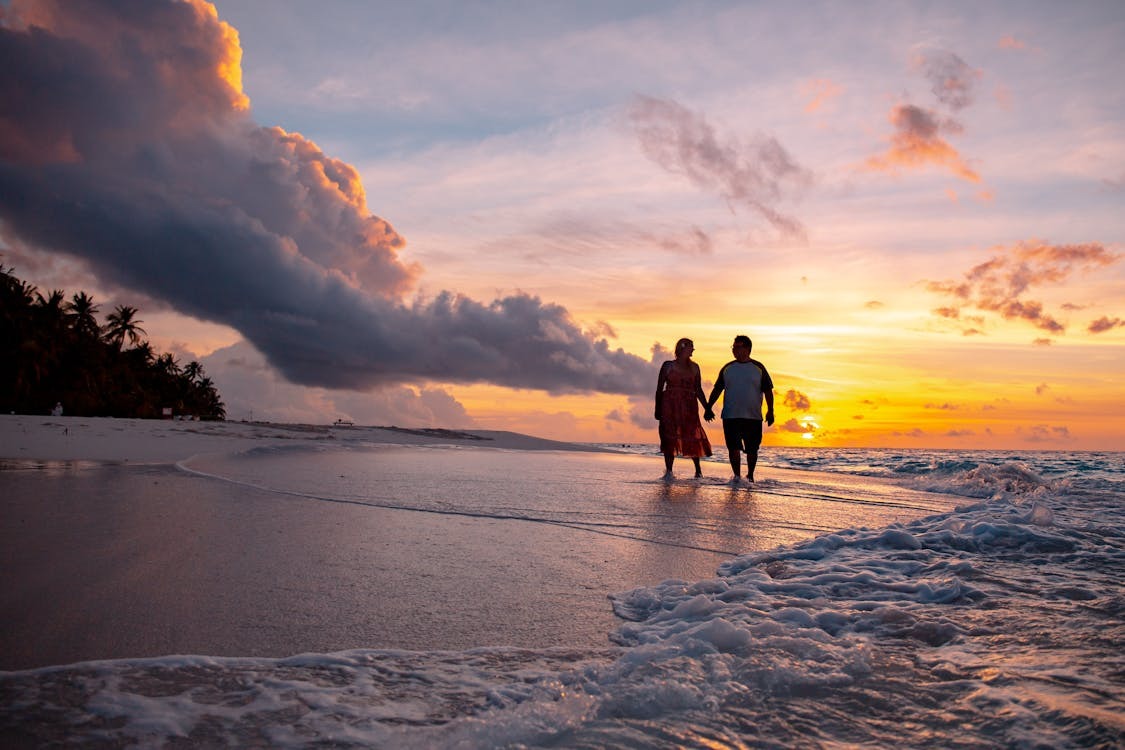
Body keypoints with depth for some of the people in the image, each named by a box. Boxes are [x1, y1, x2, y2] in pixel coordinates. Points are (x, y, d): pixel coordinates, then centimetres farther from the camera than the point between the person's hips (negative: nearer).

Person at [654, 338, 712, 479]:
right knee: (669, 438, -4)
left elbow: (698, 390, 13)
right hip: (670, 406, -2)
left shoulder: (694, 367, 12)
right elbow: (659, 388, 4)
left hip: (689, 406, 2)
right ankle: (668, 471, 0)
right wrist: (657, 409, -1)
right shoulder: (668, 366, 5)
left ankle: (698, 470, 14)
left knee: (692, 437, -1)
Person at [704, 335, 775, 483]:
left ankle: (750, 476, 22)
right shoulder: (727, 368, 8)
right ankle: (736, 476, 2)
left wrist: (770, 411, -2)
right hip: (730, 416, 1)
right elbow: (717, 390, 11)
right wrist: (708, 408, 5)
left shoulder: (758, 368, 5)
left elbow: (768, 391, 5)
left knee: (752, 449, 6)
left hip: (753, 417, 0)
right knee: (733, 448, -5)